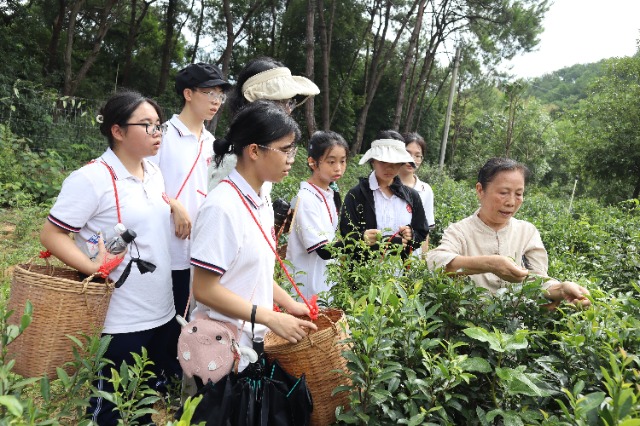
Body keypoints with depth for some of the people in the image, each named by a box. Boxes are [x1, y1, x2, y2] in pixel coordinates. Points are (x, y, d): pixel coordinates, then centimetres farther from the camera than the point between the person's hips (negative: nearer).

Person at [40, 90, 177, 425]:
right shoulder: (92, 178, -16)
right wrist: (94, 268, -23)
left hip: (162, 314, 7)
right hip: (118, 322, -7)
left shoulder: (154, 173, 6)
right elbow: (50, 235, -15)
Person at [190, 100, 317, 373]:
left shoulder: (262, 200, 4)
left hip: (255, 340, 8)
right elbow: (204, 289, -22)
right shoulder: (222, 206, -22)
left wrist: (288, 303, 5)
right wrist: (271, 318, -21)